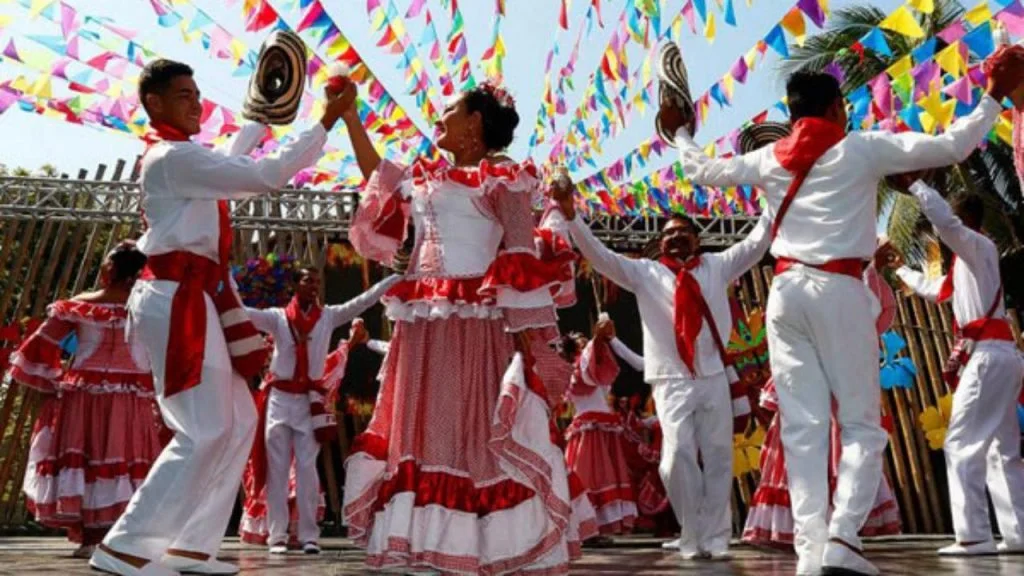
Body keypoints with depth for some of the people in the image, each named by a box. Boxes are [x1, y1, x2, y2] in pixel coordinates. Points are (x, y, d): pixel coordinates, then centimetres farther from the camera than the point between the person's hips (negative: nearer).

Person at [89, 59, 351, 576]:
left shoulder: (181, 158, 21)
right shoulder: (175, 156, -11)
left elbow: (231, 165, 39)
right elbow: (267, 176, -17)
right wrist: (327, 121, -12)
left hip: (191, 300, 11)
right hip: (178, 301, -11)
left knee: (238, 421, 9)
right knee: (206, 430, -12)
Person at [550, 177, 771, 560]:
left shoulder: (717, 266, 14)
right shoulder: (644, 272, 8)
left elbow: (756, 243, 12)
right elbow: (599, 256, 1)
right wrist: (571, 216, -10)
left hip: (715, 376, 2)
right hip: (671, 380, -2)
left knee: (719, 457, 5)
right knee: (678, 455, -12)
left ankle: (715, 538, 17)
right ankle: (692, 538, 5)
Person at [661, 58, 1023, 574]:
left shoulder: (768, 159, 13)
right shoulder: (862, 148, 3)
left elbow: (701, 170, 24)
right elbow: (953, 146, 3)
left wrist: (680, 133, 42)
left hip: (786, 291, 4)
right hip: (838, 289, -3)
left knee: (801, 427, 2)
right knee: (861, 423, 4)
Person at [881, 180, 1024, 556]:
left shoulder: (979, 245, -2)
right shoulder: (967, 261, 24)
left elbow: (945, 221, -24)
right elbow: (934, 291, 38)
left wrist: (913, 185, -15)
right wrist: (900, 268, 42)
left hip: (990, 355, -10)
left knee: (961, 444, -11)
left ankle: (974, 536, -12)